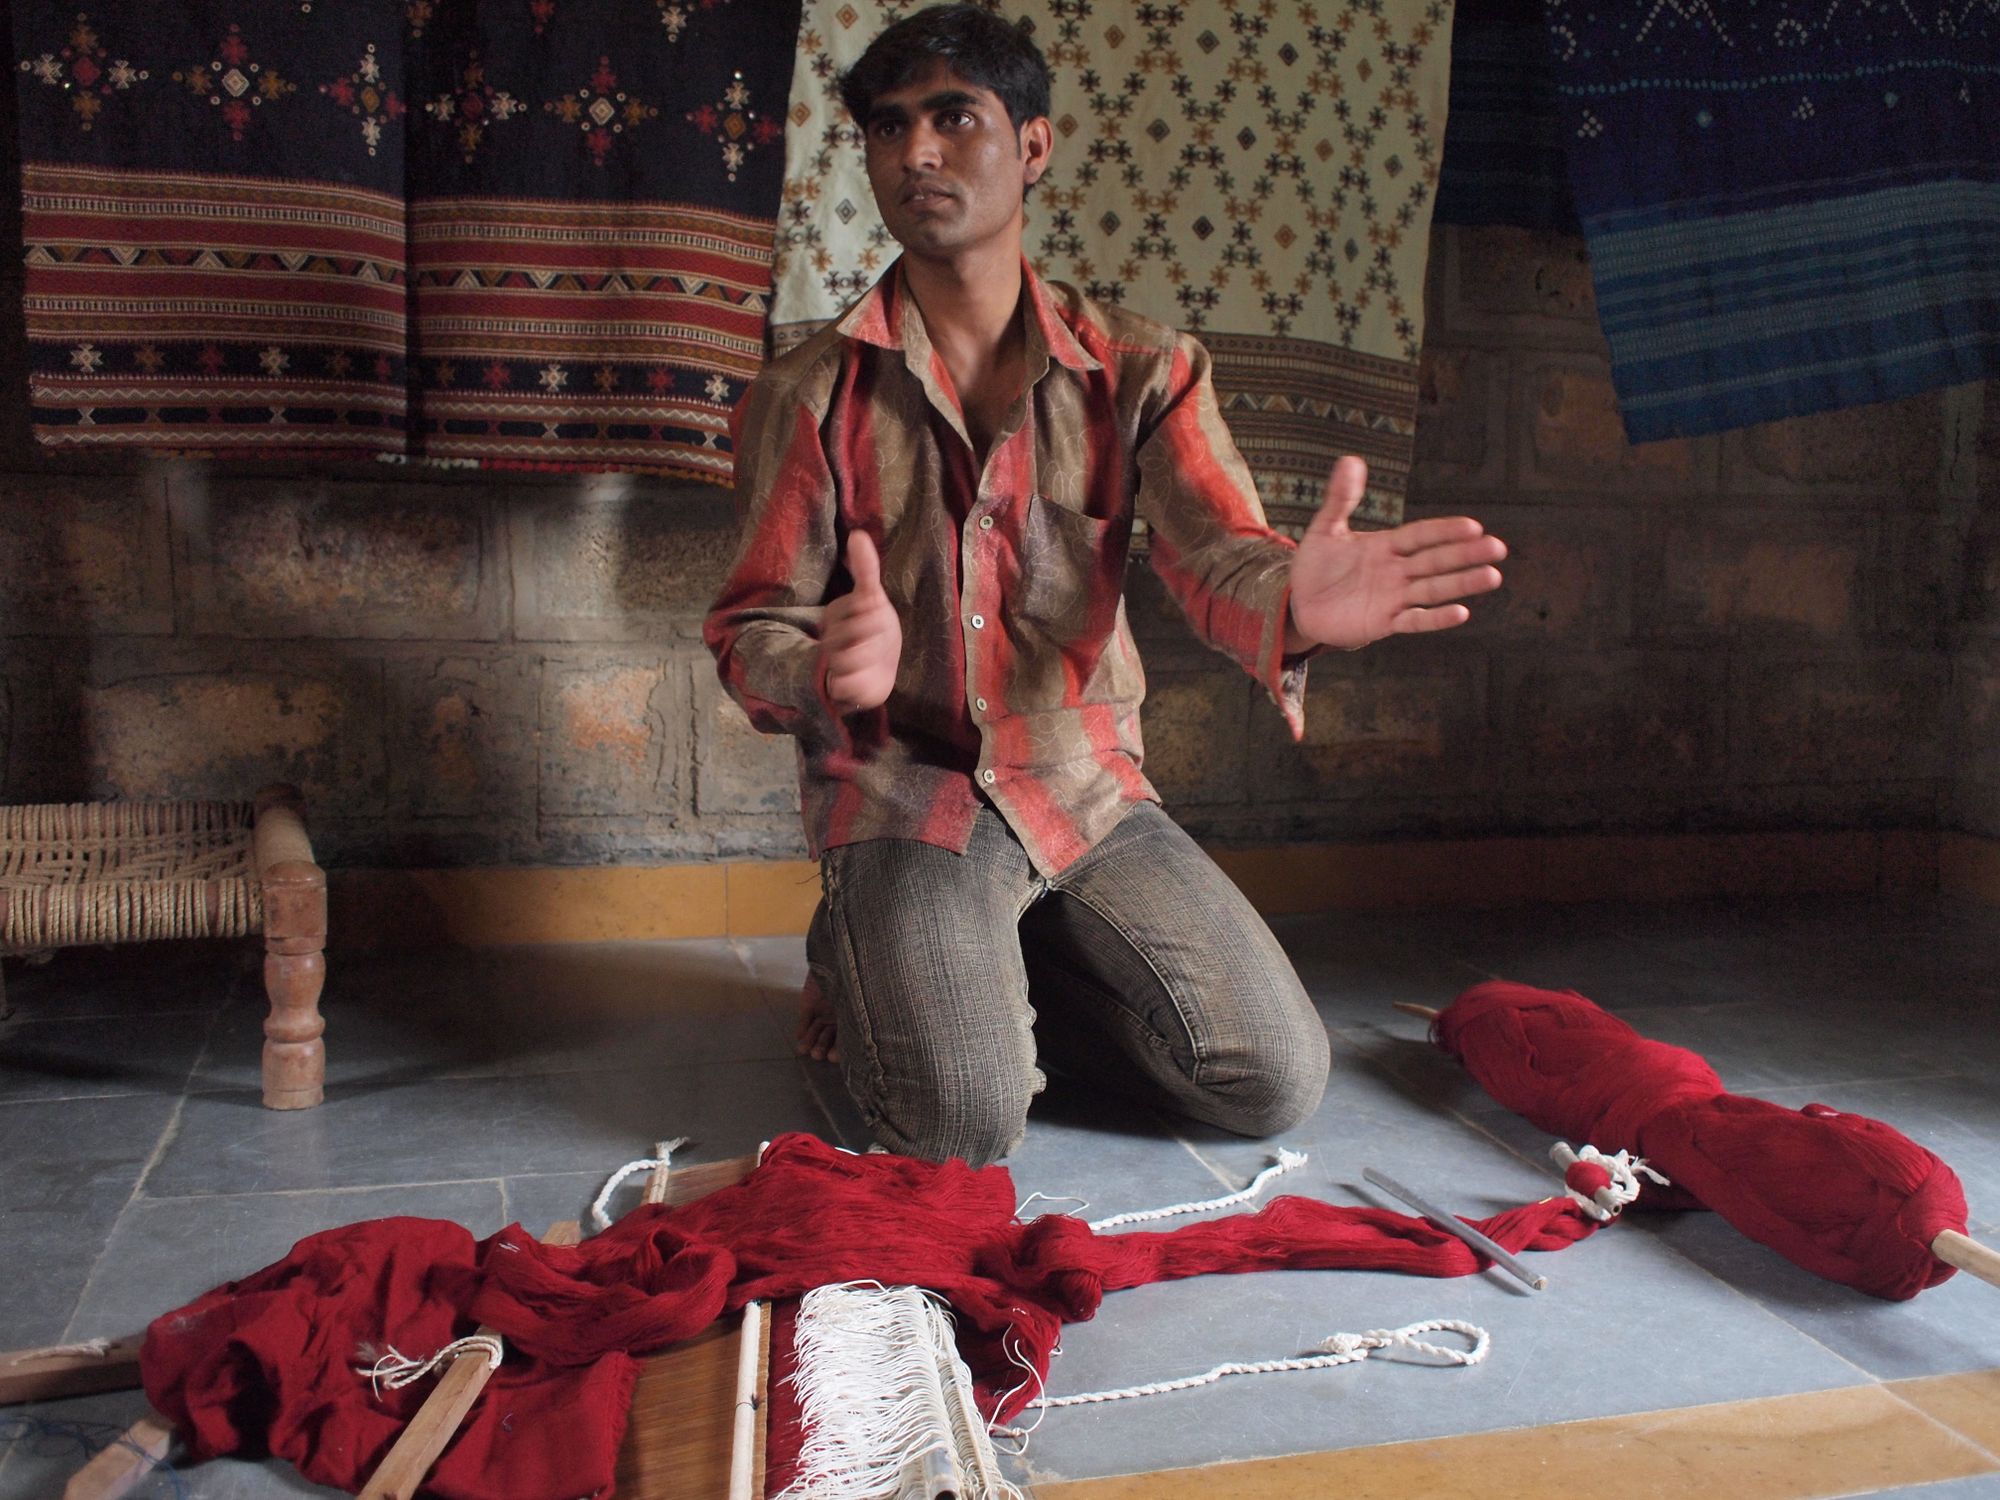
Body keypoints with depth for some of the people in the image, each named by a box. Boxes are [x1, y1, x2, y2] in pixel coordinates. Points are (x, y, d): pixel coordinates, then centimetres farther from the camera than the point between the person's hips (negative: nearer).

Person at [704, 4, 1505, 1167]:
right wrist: (828, 668, -29)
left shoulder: (1138, 370, 1)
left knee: (1277, 1081, -7)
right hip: (904, 797, -2)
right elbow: (751, 629, -3)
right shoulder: (811, 394, -1)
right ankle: (866, 953, 11)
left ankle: (1012, 976, 16)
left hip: (1089, 793, 3)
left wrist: (1291, 600, -39)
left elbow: (1217, 556, -13)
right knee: (966, 1120, -23)